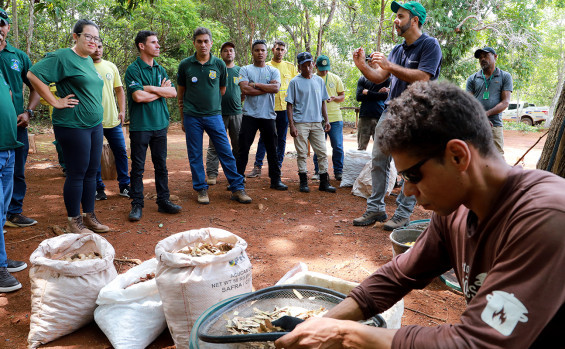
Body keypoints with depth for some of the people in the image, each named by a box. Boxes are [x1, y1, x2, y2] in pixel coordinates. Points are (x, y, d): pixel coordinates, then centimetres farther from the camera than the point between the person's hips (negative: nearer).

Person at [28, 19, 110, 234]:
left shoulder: (89, 61, 16)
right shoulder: (63, 57, -10)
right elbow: (33, 74, -16)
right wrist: (55, 102, -16)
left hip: (94, 124, 8)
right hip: (73, 126, -8)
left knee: (91, 172, 11)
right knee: (77, 174, -2)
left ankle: (89, 217, 23)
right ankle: (74, 223, 10)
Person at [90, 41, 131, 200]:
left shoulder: (111, 66, 10)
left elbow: (119, 90, 15)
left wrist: (122, 111, 4)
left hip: (113, 120, 4)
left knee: (121, 153, 7)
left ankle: (124, 186, 19)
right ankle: (99, 188, 19)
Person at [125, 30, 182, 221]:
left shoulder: (160, 69, 12)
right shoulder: (133, 69, -6)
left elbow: (173, 92, 1)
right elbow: (138, 96, -19)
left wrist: (151, 88, -11)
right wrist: (161, 91, -5)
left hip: (160, 125, 5)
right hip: (140, 126, -5)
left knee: (161, 165, 10)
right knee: (138, 167, 2)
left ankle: (163, 201, 19)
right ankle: (137, 204, 11)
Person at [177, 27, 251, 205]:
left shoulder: (219, 64, 2)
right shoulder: (185, 65, 2)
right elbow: (181, 93, 9)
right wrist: (183, 118, 9)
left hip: (214, 115, 0)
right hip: (192, 117, 0)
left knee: (226, 152, 0)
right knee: (195, 156, 5)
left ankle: (237, 189, 9)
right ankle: (201, 189, 18)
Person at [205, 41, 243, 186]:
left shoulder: (240, 70, 13)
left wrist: (238, 101, 8)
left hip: (236, 113, 3)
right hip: (218, 113, -3)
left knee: (238, 144, 6)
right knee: (215, 145, -2)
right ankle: (212, 174, 4)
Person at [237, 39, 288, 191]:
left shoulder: (273, 71, 11)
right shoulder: (245, 70, 6)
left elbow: (276, 88, -8)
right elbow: (245, 89, -11)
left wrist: (255, 84, -9)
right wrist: (266, 88, -7)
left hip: (268, 115, 2)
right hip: (250, 114, -1)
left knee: (272, 149, 6)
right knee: (243, 148, 1)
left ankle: (276, 180, 14)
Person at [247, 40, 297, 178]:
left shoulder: (290, 67, 11)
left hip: (285, 107, 2)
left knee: (281, 139, 6)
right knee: (264, 137, -4)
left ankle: (278, 166, 15)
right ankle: (257, 167, 1)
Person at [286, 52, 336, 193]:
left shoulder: (319, 81, 12)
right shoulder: (295, 82, -1)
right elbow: (290, 105, -3)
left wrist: (326, 120, 10)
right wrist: (291, 125, -10)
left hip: (317, 123, 4)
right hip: (301, 123, -4)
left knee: (322, 152, 2)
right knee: (302, 153, 1)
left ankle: (324, 182, 9)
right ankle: (303, 182, 11)